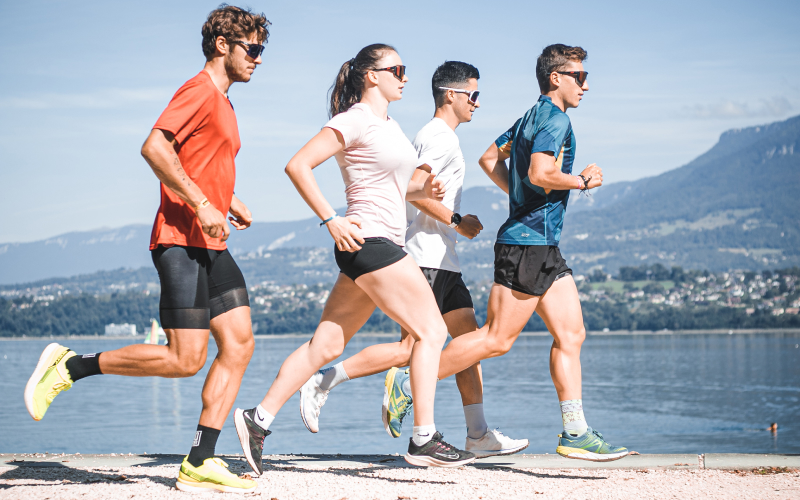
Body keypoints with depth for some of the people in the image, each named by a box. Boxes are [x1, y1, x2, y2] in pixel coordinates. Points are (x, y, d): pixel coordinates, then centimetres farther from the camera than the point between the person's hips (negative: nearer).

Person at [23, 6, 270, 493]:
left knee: (239, 344, -1)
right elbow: (155, 147, -22)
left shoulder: (222, 103, 22)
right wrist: (202, 205, -23)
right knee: (185, 359, -13)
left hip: (211, 245, 10)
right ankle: (70, 366, 1)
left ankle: (199, 465, -1)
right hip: (181, 241, -10)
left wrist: (230, 201, 18)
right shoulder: (200, 91, -9)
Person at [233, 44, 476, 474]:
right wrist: (331, 221, -18)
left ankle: (259, 419, 11)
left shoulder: (388, 125, 19)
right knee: (431, 330, -6)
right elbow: (298, 166, -15)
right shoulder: (355, 120, -9)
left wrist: (421, 191, 8)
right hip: (369, 241, -9)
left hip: (383, 244, 9)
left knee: (327, 343, 8)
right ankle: (423, 441, -3)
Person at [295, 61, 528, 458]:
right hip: (428, 258, -11)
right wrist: (457, 221, -15)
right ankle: (324, 382, -7)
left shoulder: (431, 136, 21)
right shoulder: (441, 137, -10)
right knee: (412, 348, -13)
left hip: (442, 261, 11)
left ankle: (478, 435, 5)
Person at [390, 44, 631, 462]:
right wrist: (582, 181, -10)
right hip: (529, 242, -10)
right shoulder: (555, 119, -11)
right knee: (496, 338, -7)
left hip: (543, 245, 10)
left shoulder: (531, 118, 18)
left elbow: (490, 159, 25)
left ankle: (575, 433, 3)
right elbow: (539, 173, -25)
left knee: (571, 334, 5)